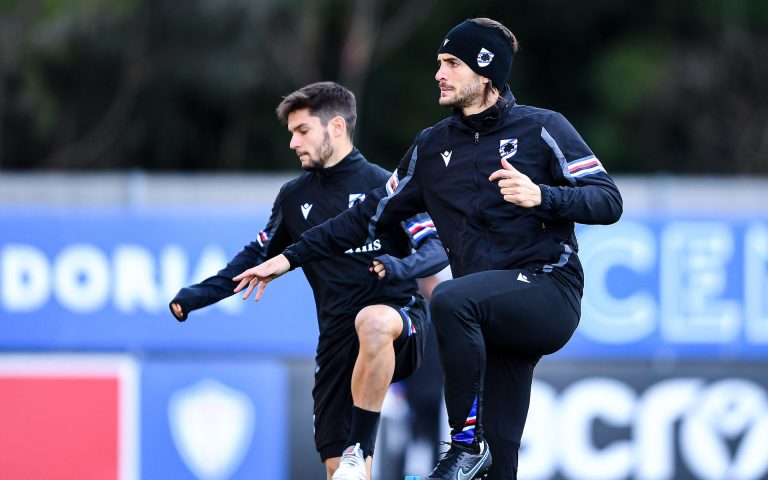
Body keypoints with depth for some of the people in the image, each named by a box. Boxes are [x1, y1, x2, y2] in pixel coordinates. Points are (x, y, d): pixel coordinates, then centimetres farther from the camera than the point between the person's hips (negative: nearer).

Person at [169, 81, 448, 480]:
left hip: (399, 317, -5)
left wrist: (401, 267, -29)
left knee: (371, 321, -41)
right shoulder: (294, 198, 14)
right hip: (337, 339, 5)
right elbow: (258, 256, 24)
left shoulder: (383, 185, -2)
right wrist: (196, 296, 13)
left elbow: (437, 248, -7)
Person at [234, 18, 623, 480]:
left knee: (450, 300, -33)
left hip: (549, 291, -5)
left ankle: (467, 440, -23)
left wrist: (540, 196, -22)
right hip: (488, 317, 5)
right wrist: (289, 258, 20)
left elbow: (609, 202, -5)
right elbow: (373, 213, 22)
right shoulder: (432, 146, 16)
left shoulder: (541, 128, 0)